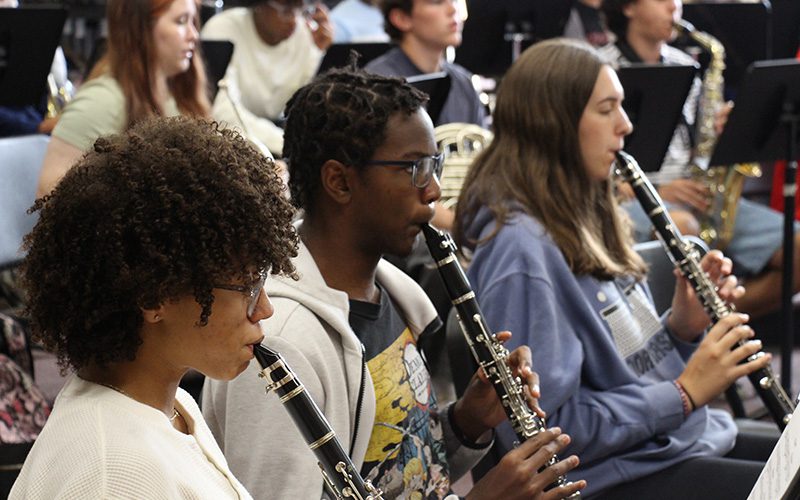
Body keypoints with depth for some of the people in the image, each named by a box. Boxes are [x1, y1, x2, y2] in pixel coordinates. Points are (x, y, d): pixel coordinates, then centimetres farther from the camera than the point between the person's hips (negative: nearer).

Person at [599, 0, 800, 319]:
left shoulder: (686, 66, 17)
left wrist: (720, 131, -2)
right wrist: (655, 191, -17)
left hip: (694, 198, 6)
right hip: (629, 199, -6)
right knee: (681, 226, -42)